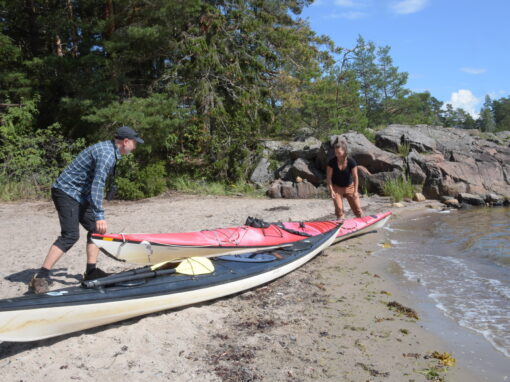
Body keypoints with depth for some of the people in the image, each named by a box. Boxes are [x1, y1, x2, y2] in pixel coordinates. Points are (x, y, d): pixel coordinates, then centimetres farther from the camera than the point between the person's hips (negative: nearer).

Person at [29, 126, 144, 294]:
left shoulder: (107, 148, 13)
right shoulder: (107, 154, -19)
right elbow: (97, 185, -28)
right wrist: (100, 216, -31)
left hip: (79, 195, 11)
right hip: (66, 192, -11)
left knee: (95, 228, 8)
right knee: (70, 235, -17)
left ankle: (91, 271, 11)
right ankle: (40, 277, -14)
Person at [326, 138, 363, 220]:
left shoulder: (352, 162, -17)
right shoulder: (332, 162, -18)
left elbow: (355, 177, -13)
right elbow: (329, 177, -13)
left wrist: (355, 191, -16)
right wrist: (331, 190, -19)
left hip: (349, 187, 1)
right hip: (337, 188, -1)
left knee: (357, 208, 5)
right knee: (339, 208, -13)